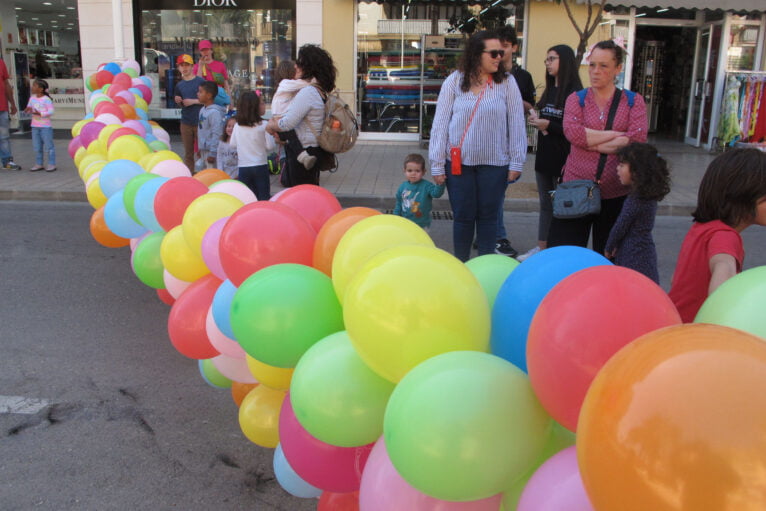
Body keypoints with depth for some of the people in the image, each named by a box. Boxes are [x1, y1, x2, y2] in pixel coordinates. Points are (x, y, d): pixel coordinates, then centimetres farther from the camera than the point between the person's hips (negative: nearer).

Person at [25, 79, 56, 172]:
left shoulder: (46, 99, -12)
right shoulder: (32, 98, 9)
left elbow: (51, 111, -17)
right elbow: (29, 108, 17)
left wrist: (40, 113, -25)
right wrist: (28, 110, -7)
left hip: (46, 126, -7)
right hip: (35, 126, 7)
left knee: (48, 145, -1)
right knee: (37, 147, 12)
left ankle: (52, 164, 4)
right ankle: (38, 164, 20)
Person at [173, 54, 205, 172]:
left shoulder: (201, 81, -2)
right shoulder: (179, 85, 12)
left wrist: (194, 101, -11)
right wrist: (178, 102, -2)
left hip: (199, 122, -4)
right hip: (186, 123, 4)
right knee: (188, 153, 8)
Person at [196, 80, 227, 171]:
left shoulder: (214, 112, -18)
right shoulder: (202, 110, 10)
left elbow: (217, 134, -21)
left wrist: (212, 153, -21)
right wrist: (199, 148, 20)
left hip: (211, 150, -9)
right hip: (203, 150, 10)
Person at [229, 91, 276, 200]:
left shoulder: (237, 126, -2)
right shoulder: (263, 125, -12)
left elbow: (232, 144, 9)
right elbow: (270, 146, -11)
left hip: (243, 167, 3)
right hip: (260, 166, -3)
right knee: (264, 197, 5)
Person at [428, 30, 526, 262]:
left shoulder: (507, 83, -1)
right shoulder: (455, 82, -1)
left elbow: (516, 124, 2)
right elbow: (440, 123, 0)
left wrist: (516, 162, 0)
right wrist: (437, 164, -2)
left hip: (494, 163, 0)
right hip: (459, 162, 0)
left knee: (488, 216, 9)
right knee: (463, 216, 7)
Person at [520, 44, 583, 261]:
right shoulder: (550, 90, 14)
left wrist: (548, 125, -20)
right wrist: (536, 119, 3)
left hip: (563, 159, -8)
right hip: (544, 156, 8)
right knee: (545, 204, 15)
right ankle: (542, 247, 23)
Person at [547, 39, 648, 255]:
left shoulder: (633, 101, 6)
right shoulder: (576, 99, 7)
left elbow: (638, 138, -11)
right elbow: (572, 131, -14)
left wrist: (593, 143, -11)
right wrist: (616, 135, -12)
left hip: (616, 194, 0)